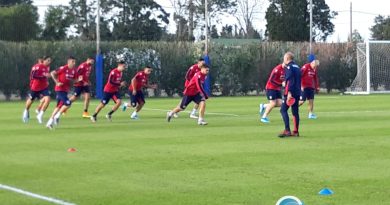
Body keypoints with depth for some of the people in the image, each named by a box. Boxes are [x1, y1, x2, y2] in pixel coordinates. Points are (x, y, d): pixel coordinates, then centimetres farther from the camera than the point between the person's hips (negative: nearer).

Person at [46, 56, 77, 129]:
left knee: (59, 106, 13)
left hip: (65, 90, 8)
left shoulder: (74, 71, 5)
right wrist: (57, 82, -18)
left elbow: (73, 80, 16)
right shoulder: (63, 68, -16)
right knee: (68, 103, -19)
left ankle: (50, 122, 21)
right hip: (60, 89, -8)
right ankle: (57, 116, -3)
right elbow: (52, 73, -13)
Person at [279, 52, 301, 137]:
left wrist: (289, 92, -24)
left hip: (290, 92, -8)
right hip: (297, 93, 8)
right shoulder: (297, 67, 18)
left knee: (283, 110, -6)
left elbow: (290, 80, -20)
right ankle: (295, 131, 9)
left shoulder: (289, 67, -9)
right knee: (295, 112, 10)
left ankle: (287, 130, -16)